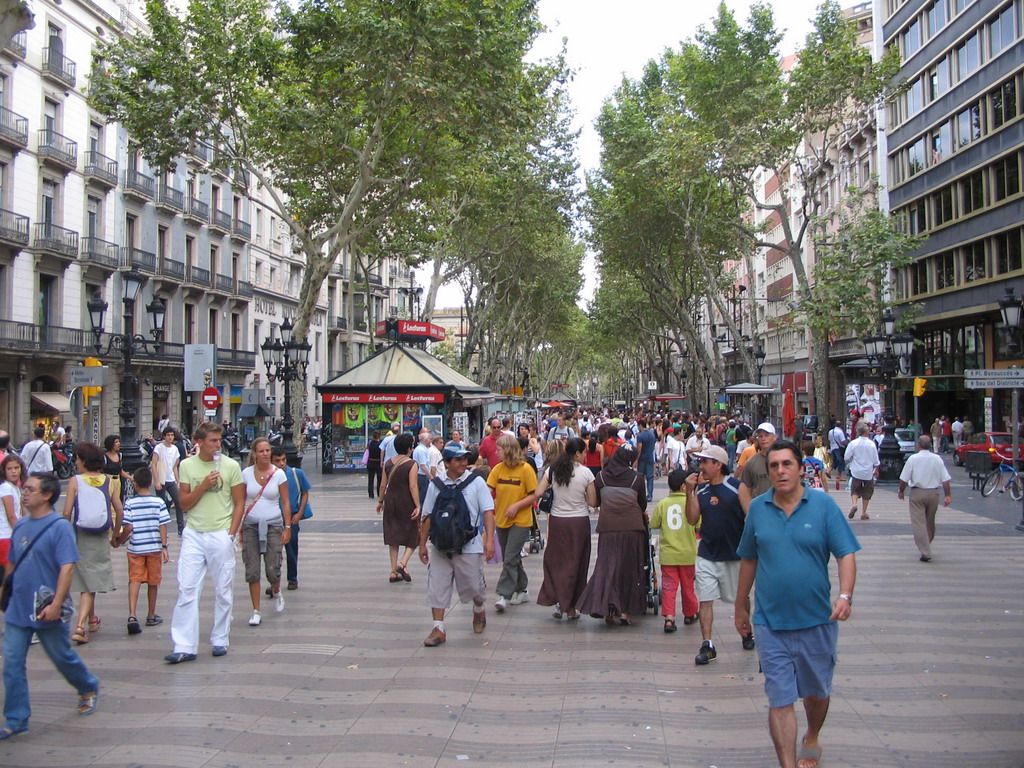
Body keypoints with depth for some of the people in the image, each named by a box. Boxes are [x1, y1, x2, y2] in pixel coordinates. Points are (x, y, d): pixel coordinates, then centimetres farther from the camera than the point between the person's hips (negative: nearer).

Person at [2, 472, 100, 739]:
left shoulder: (60, 527, -13)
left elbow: (67, 567, -19)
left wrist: (56, 604, -24)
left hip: (46, 610, -6)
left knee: (62, 657, 12)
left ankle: (89, 688, 37)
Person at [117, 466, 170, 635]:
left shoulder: (130, 503, -6)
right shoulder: (159, 502, -4)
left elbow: (128, 527, -9)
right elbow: (163, 526, -5)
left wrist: (120, 540, 9)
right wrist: (164, 547, 0)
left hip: (135, 548, -1)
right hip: (154, 547, 1)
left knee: (134, 581, 0)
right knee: (153, 582, 12)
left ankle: (132, 615, -17)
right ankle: (151, 616, 25)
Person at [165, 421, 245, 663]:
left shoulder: (231, 466, 0)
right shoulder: (187, 465, 5)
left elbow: (239, 503, 3)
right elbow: (184, 504, 3)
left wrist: (231, 534, -5)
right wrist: (203, 485, -12)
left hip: (221, 536, -1)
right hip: (193, 534, 1)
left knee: (222, 591, 6)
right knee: (186, 589, -3)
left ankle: (220, 640, 19)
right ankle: (184, 647, 0)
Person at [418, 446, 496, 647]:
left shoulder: (476, 482, -2)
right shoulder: (436, 485, 4)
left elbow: (488, 511, -5)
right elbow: (427, 516, 10)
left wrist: (489, 538, -15)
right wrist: (422, 543, 11)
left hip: (469, 546, -2)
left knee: (473, 585, 9)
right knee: (436, 587, 0)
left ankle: (479, 610, 40)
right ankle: (438, 629, 9)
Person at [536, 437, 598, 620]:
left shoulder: (553, 470, -2)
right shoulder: (586, 473, -9)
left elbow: (538, 493, -5)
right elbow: (593, 502, -7)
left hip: (557, 521, 2)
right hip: (579, 522, -2)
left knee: (556, 560, 14)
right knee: (575, 563, 9)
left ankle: (558, 601, 8)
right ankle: (570, 607, 15)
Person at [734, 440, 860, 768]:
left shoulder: (823, 504, -6)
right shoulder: (758, 508, 1)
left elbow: (846, 554, -8)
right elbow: (749, 559, 11)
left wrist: (845, 595, -24)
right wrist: (740, 606, 15)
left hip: (817, 619, 0)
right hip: (770, 621, 0)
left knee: (816, 691, 20)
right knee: (780, 699, -3)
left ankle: (812, 739, 47)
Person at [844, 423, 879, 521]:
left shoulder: (853, 443, -10)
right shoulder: (872, 444, -10)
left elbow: (846, 457, -4)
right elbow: (876, 460, -2)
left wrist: (849, 463, 18)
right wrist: (876, 470, 13)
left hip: (856, 471, 0)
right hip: (868, 472, 0)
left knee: (855, 490, 13)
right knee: (867, 492, 12)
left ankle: (854, 504, -13)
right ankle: (864, 513, 13)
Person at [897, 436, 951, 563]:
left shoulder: (913, 459, -8)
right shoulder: (937, 459, 1)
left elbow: (904, 479, -6)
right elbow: (945, 479, -1)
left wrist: (901, 491, 9)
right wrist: (947, 495, 5)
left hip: (917, 493, -4)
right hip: (933, 493, 4)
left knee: (919, 523, -4)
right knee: (930, 523, 19)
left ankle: (925, 553, -12)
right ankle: (926, 547, 35)